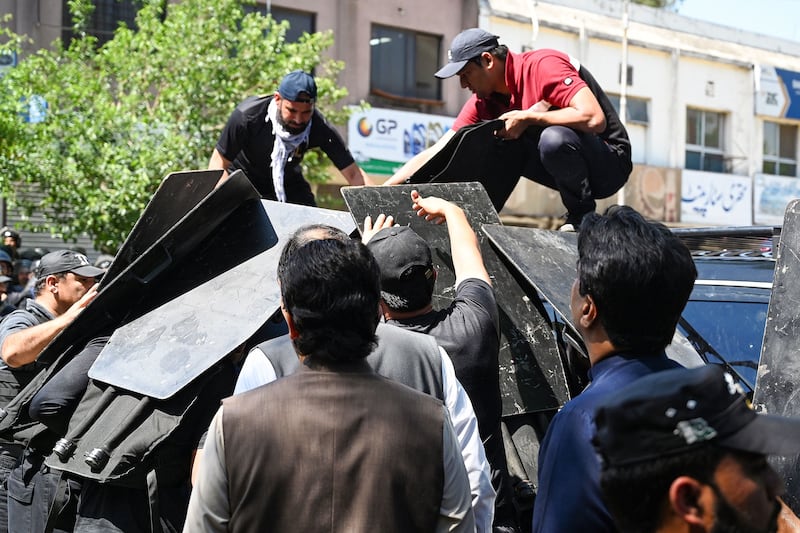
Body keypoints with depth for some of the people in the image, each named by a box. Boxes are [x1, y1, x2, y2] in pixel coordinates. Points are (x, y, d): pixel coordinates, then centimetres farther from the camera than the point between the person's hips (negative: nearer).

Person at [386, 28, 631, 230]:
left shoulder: (542, 66, -21)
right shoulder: (485, 101, -1)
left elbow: (594, 119, -34)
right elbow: (436, 153, -1)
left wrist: (527, 117, -26)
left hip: (610, 161, -7)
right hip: (566, 160, 7)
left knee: (554, 138, -34)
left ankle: (583, 217, -13)